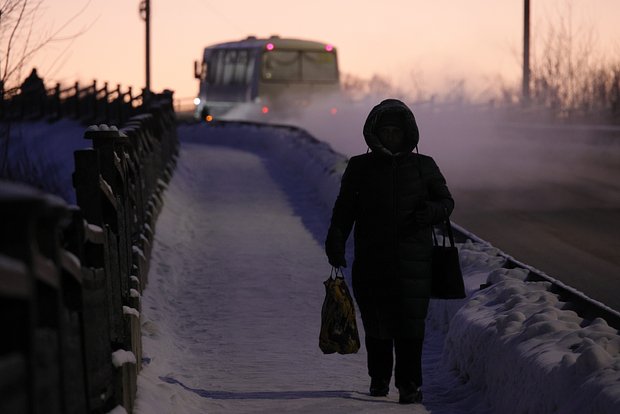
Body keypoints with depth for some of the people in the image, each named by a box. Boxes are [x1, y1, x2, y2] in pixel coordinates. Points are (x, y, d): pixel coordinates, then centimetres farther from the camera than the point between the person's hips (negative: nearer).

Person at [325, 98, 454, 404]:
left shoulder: (423, 166, 9)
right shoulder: (360, 167, 9)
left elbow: (446, 201, 14)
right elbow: (344, 209, 9)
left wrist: (430, 212, -10)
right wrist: (336, 241, -7)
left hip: (413, 261, -1)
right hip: (371, 260, 1)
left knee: (410, 324, -7)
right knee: (377, 324, 5)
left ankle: (409, 384, -4)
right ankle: (379, 378, 23)